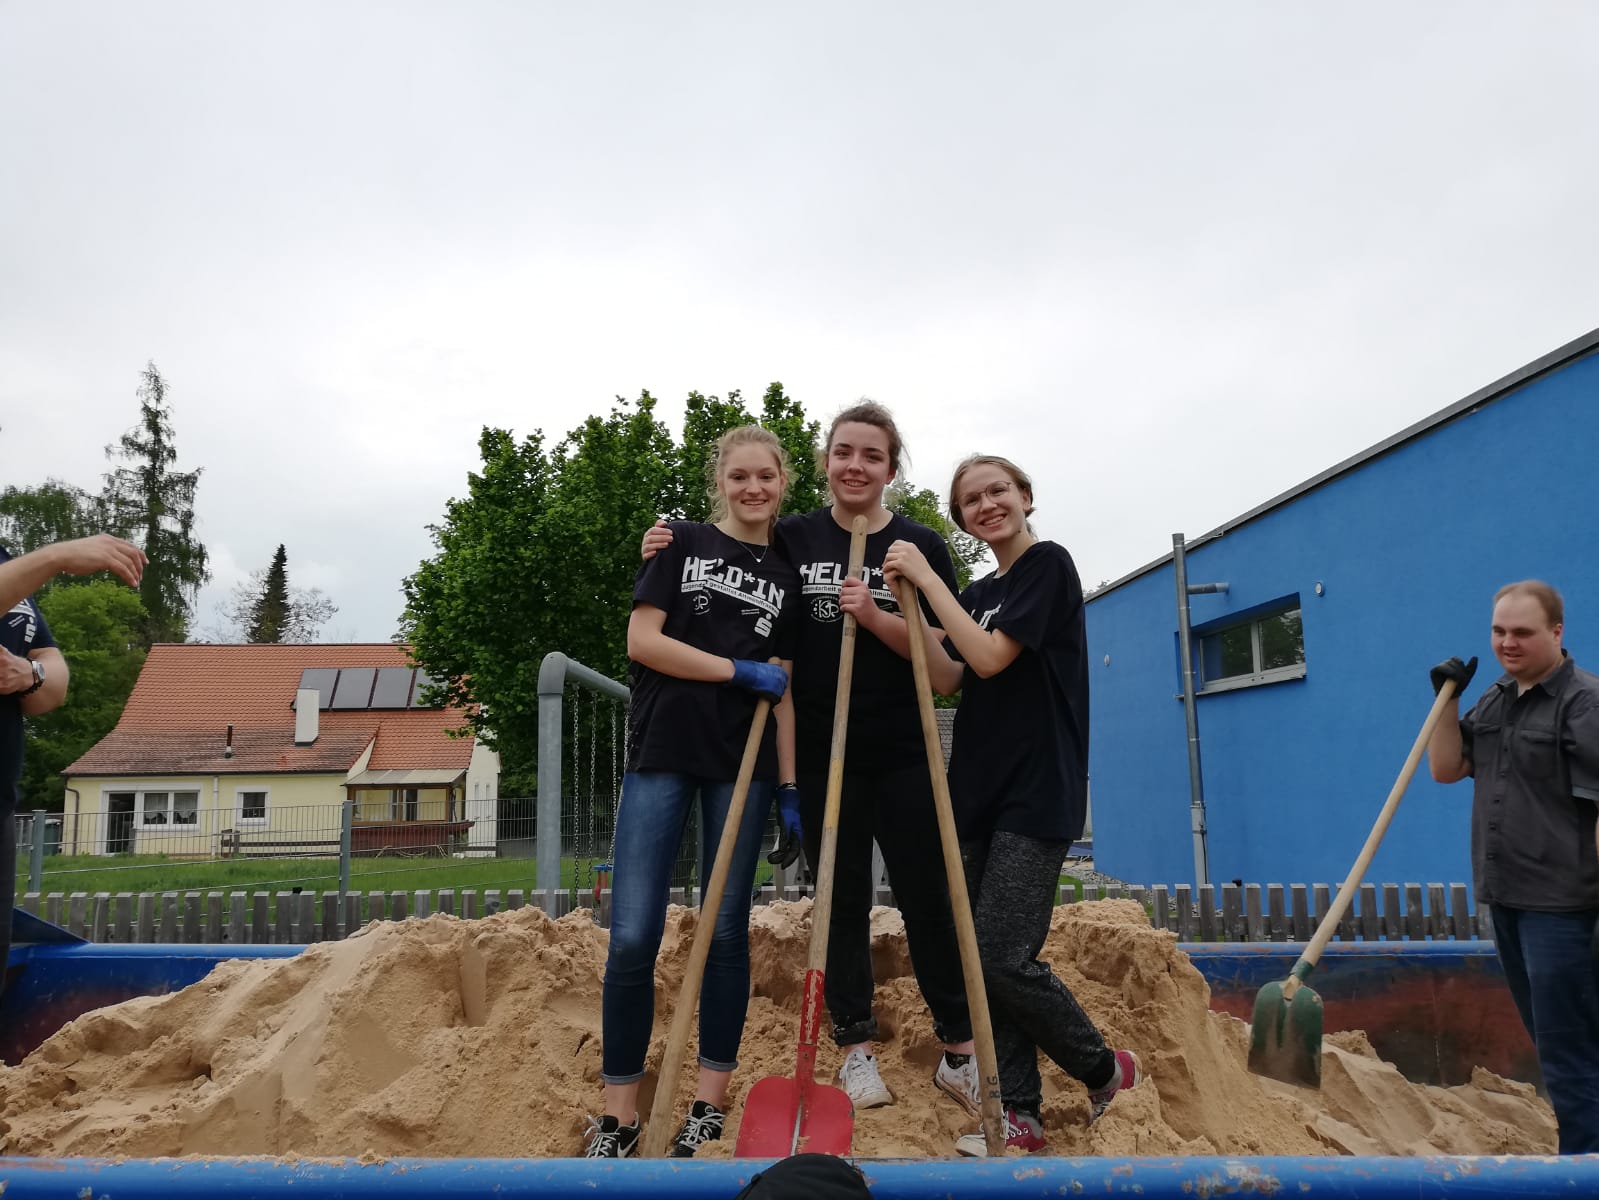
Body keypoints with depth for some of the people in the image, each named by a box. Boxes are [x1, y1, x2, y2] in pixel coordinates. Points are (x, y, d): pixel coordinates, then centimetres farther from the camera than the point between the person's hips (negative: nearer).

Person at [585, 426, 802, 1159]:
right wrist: (742, 670, -8)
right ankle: (619, 1113, 10)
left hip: (742, 766, 3)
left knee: (726, 931, 7)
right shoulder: (683, 544, 3)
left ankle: (710, 1104, 20)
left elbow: (781, 691, 11)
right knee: (633, 937, -5)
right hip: (662, 755, -2)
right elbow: (642, 641, -7)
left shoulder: (784, 578, 11)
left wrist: (790, 785, 6)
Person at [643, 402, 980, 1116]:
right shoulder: (792, 540, 4)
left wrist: (874, 617, -20)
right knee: (842, 899, 9)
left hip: (902, 755, -1)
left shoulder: (920, 546, 0)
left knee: (927, 896, 4)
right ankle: (856, 1047, 22)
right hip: (821, 756, 1)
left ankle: (960, 1051, 19)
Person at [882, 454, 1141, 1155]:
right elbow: (946, 678, 4)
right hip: (978, 790, 8)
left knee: (1003, 957, -11)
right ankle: (1020, 1114, 14)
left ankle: (1105, 1071, 13)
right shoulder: (978, 593, 17)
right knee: (982, 959, 5)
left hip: (1038, 793, -8)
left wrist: (927, 579, -13)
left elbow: (990, 657, -16)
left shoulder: (1048, 565, -5)